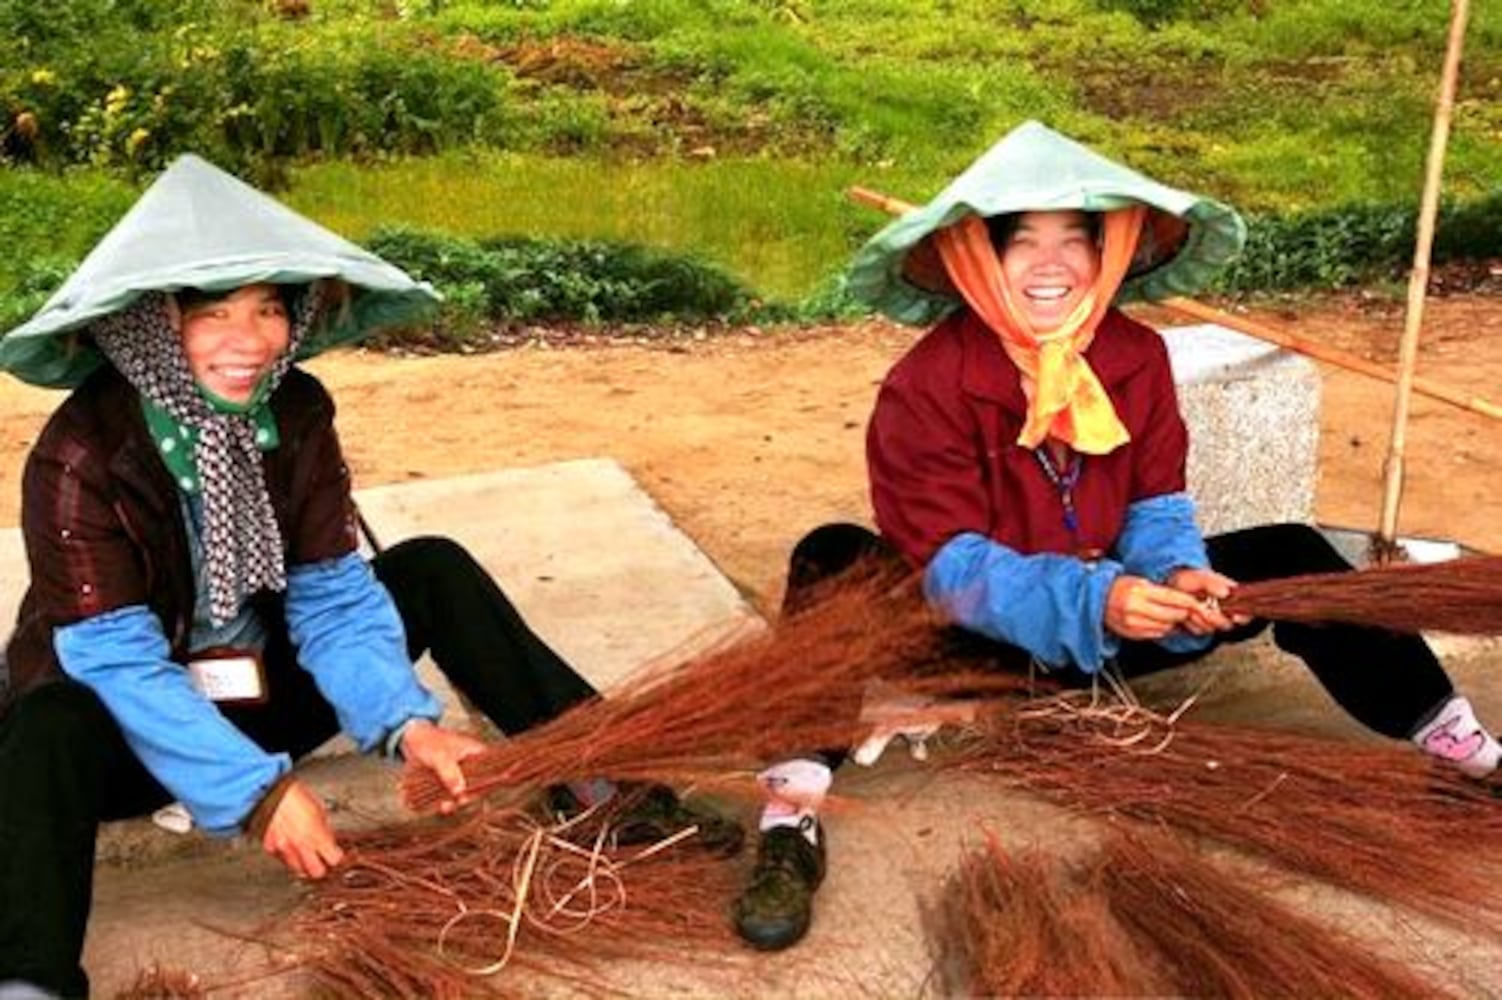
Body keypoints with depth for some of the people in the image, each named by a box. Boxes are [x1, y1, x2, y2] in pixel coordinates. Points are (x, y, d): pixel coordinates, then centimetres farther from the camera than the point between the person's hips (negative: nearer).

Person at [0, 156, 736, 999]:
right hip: (130, 725, -4)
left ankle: (612, 790, -14)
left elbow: (332, 600, -11)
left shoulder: (295, 413, -9)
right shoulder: (81, 455, -23)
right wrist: (257, 789, -35)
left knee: (433, 570, -11)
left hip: (262, 693, 5)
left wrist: (406, 722, -28)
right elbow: (118, 660, -26)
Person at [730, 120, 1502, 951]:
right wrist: (1089, 602, -40)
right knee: (835, 560, -31)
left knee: (1286, 558, -9)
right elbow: (948, 564, -26)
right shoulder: (925, 386, -21)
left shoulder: (1137, 356, -6)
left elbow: (1156, 510, -4)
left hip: (1106, 622, 4)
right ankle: (793, 818, -37)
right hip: (979, 640, -4)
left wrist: (1177, 576, -28)